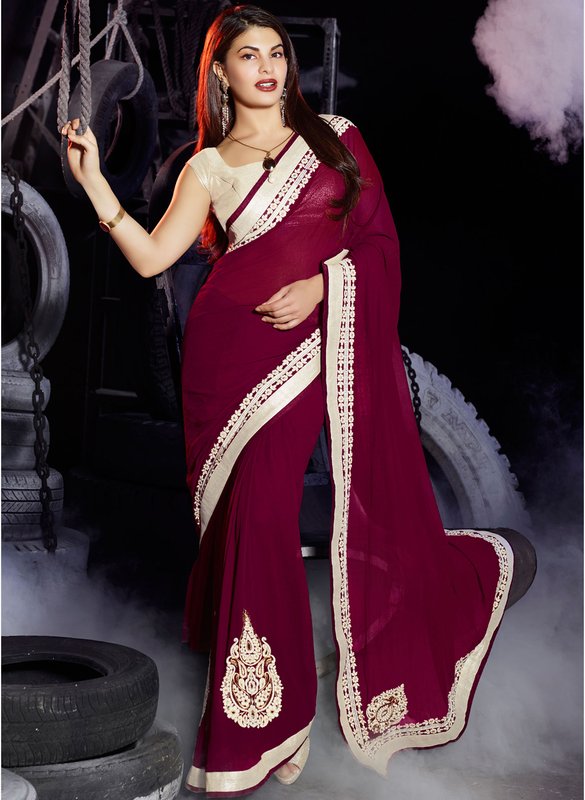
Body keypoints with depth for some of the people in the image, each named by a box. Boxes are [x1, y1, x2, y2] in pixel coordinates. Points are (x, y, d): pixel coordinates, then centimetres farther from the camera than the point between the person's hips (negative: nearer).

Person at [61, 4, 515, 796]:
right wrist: (94, 183, -8)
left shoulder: (335, 137, 12)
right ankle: (259, 720, 9)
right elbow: (150, 257, -1)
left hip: (329, 341, 1)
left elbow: (380, 236, 7)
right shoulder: (208, 170, 9)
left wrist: (322, 281, -9)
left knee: (377, 509, 0)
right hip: (241, 352, -1)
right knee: (257, 517, -5)